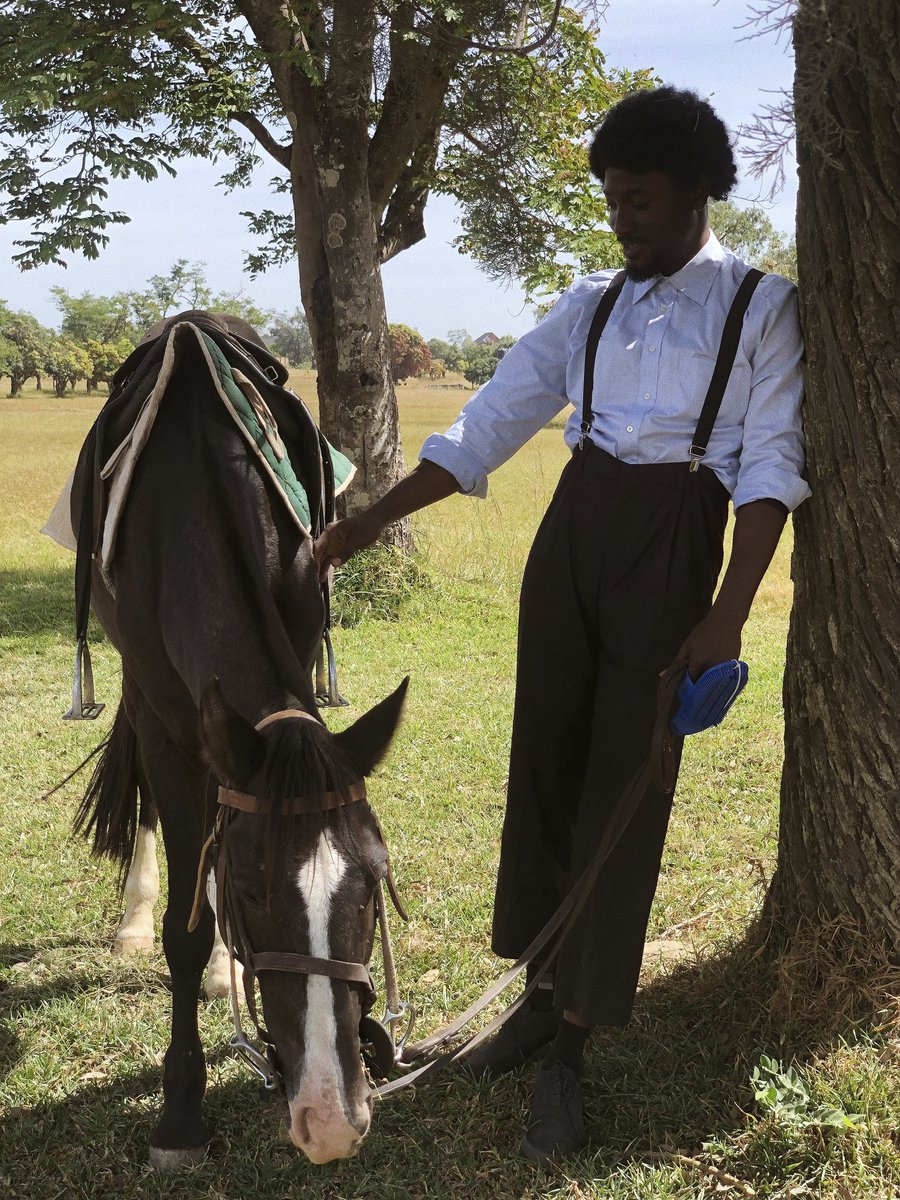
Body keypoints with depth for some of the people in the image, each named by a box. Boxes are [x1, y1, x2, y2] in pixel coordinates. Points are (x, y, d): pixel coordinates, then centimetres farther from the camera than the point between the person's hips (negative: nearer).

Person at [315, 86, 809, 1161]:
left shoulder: (761, 307, 0)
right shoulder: (588, 305, 10)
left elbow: (770, 466, -7)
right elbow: (487, 426, 7)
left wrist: (728, 617, -16)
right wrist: (372, 520, 0)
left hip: (672, 549, -4)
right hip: (569, 536, 5)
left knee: (622, 788, -3)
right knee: (545, 763, 6)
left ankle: (571, 1048, 5)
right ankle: (544, 996, 20)